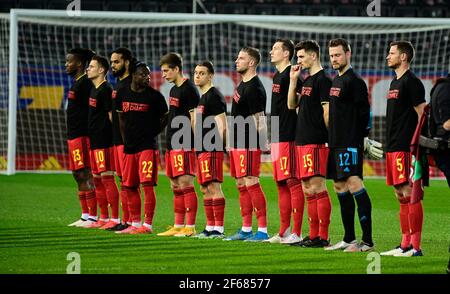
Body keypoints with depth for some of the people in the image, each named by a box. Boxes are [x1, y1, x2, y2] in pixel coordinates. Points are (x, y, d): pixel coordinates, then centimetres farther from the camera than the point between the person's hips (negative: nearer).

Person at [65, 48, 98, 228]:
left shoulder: (85, 83, -13)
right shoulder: (76, 83, 18)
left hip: (81, 136, -11)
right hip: (73, 136, 11)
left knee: (85, 175, -10)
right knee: (78, 176, 12)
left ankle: (92, 217, -9)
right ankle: (85, 216, 17)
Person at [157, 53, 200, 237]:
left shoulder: (188, 90, -11)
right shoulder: (174, 90, 17)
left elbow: (194, 119, -14)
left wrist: (197, 144, -17)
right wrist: (169, 142, 19)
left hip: (184, 146, -10)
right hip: (172, 145, 10)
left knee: (185, 184, -10)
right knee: (175, 186, 11)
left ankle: (190, 227, -10)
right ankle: (178, 226, 16)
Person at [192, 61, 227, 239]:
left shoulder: (214, 96, -10)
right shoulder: (202, 97, 20)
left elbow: (221, 126, -16)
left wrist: (216, 146, -18)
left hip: (212, 150, -11)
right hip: (202, 150, 11)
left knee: (213, 187, -12)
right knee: (205, 189, 11)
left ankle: (219, 229, -13)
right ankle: (210, 227, 15)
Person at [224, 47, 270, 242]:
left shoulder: (253, 88, -15)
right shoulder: (242, 84, 17)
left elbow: (258, 120, -16)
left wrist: (263, 144, -16)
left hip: (248, 145, -11)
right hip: (238, 143, 11)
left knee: (251, 184, -12)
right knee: (241, 185, 11)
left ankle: (263, 230, -12)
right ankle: (246, 229, 16)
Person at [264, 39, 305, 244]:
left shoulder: (290, 75, -11)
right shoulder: (277, 76, 19)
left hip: (288, 137, -10)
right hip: (277, 137, 10)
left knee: (292, 182, -9)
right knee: (281, 184, 11)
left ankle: (296, 233, -9)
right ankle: (284, 231, 16)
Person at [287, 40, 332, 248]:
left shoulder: (322, 80, -9)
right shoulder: (306, 81, 18)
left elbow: (327, 111, -14)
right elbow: (292, 105, 20)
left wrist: (329, 137, -16)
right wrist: (293, 80, 11)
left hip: (316, 142, -10)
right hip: (302, 141, 10)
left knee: (317, 187, -10)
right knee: (307, 189, 10)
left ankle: (322, 237, -10)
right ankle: (313, 235, 14)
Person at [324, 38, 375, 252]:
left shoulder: (354, 81, -10)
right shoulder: (335, 81, 18)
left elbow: (364, 112, -13)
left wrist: (359, 137, -11)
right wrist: (332, 135, 15)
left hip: (350, 144, -10)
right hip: (336, 142, 10)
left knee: (354, 184, -15)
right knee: (340, 187, 11)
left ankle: (367, 240, -17)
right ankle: (349, 239, 17)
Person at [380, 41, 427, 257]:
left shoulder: (412, 82, -10)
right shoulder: (395, 82, 19)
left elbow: (422, 115, -14)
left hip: (405, 148, -10)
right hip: (393, 148, 10)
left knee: (410, 194, -10)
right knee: (401, 195, 10)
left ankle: (415, 247, -11)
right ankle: (405, 244, 13)